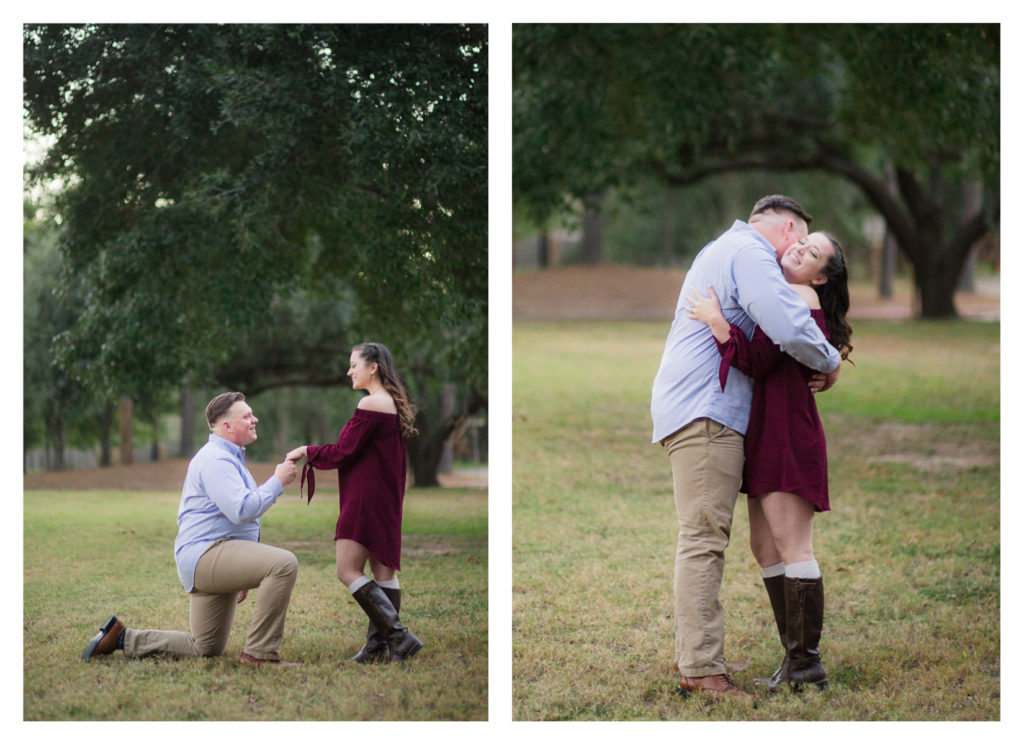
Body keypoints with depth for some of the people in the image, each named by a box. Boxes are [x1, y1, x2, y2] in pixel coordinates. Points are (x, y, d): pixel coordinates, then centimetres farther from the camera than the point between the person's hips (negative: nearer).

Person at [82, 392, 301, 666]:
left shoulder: (228, 458, 23)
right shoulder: (215, 460, -12)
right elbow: (242, 509, -26)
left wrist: (242, 577, 28)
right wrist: (277, 482, -15)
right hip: (206, 553, -11)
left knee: (206, 649, 15)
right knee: (284, 564, -29)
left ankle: (121, 638, 19)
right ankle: (260, 652, -24)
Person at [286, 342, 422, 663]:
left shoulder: (371, 404, -15)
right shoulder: (393, 404, 16)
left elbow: (344, 452, -15)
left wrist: (307, 451, -2)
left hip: (366, 500, -10)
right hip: (386, 501, 10)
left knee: (348, 570, -10)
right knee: (383, 570, 8)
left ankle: (399, 636, -16)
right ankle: (380, 643, 9)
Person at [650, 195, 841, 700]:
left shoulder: (720, 251, 26)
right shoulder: (750, 253, -8)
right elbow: (790, 326, -21)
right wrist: (829, 362, -3)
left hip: (691, 408, 11)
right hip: (705, 411, -11)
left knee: (702, 538, 13)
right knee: (705, 537, -13)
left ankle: (691, 655, 16)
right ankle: (702, 669, -15)